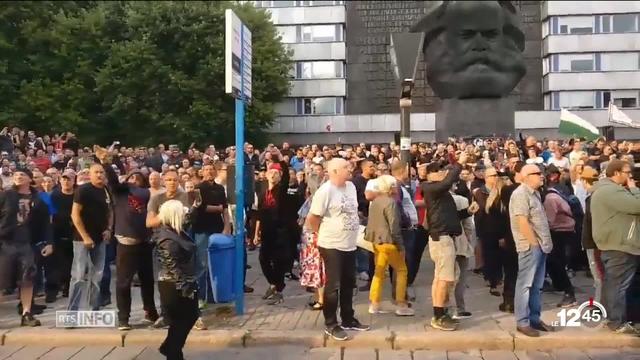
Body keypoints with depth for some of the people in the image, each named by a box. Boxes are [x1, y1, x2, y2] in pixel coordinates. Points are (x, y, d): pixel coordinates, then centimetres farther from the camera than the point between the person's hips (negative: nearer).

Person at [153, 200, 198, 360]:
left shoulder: (176, 232, 7)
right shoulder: (168, 239, -23)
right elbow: (173, 268, -24)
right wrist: (185, 289, -21)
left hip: (184, 284, 10)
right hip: (174, 287, -10)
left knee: (190, 316, 19)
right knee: (180, 321, 6)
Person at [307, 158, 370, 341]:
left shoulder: (351, 186, 6)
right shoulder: (325, 190, -17)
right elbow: (311, 218, -13)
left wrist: (350, 231, 14)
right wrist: (324, 233, -1)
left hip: (349, 245, 7)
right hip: (332, 246, -7)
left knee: (348, 284, 16)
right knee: (333, 286, 2)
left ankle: (348, 320, 30)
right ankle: (331, 325, 13)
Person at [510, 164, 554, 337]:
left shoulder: (534, 193, 17)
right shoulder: (521, 194, -13)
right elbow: (522, 222, -20)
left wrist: (543, 243, 13)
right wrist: (534, 243, -18)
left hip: (540, 245, 9)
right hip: (530, 246, -9)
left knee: (537, 285, 13)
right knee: (525, 284, -4)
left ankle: (534, 318, 20)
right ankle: (522, 322, 1)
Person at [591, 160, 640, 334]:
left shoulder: (605, 189, 18)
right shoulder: (612, 191, -19)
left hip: (613, 243, 11)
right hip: (619, 245, -11)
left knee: (612, 283, 15)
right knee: (619, 285, -7)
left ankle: (612, 317, 22)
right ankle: (618, 323, -3)